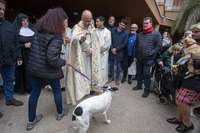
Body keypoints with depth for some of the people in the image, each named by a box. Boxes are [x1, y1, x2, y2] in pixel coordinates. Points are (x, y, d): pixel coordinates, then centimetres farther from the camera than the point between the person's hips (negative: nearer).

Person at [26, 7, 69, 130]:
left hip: (34, 68, 7)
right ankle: (60, 113, 38)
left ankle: (31, 120, 32)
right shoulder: (56, 38, -22)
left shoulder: (40, 32, 4)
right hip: (49, 71, -7)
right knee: (57, 90, 17)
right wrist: (63, 62, -12)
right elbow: (51, 59, -30)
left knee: (35, 92, 16)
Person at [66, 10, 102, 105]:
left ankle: (89, 88, 28)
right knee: (79, 73, -3)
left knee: (89, 71, 13)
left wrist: (91, 49, -7)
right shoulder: (77, 27, -12)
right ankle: (78, 92, 8)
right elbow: (73, 39, -30)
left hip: (89, 54, 5)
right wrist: (80, 40, -51)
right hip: (79, 55, -5)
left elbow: (95, 41, 9)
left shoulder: (92, 28, 5)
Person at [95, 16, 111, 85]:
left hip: (103, 53, -2)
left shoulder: (107, 32, -3)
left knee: (103, 68, 2)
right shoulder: (95, 31, 4)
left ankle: (102, 82, 18)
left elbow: (108, 43, -5)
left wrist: (101, 50, -7)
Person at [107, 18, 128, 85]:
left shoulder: (126, 33, -4)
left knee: (118, 66, 7)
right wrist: (112, 49, -11)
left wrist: (116, 49, -12)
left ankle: (117, 78, 23)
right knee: (111, 65, 10)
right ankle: (112, 77, 27)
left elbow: (124, 44, -6)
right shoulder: (113, 31, 1)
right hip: (112, 51, 2)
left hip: (119, 52, -1)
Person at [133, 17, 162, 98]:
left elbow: (159, 45, -7)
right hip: (139, 58, 6)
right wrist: (135, 56, 12)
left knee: (146, 74, -1)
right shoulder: (140, 34, 14)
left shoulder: (156, 33, -3)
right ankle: (139, 85, 35)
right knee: (139, 73, 16)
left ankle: (147, 90, 14)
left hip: (148, 59, -5)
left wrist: (151, 53, -15)